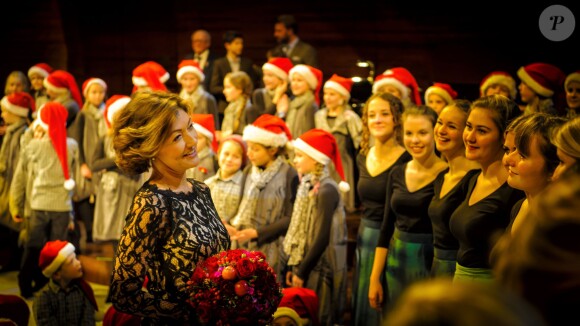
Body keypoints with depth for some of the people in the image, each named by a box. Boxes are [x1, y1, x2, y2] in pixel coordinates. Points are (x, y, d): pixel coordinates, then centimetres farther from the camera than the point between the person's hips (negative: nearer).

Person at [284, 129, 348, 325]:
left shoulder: (326, 190, -17)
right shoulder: (308, 185, 8)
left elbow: (322, 238, -19)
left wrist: (302, 271, -15)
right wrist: (294, 267, 11)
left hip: (320, 268, -8)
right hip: (305, 265, 8)